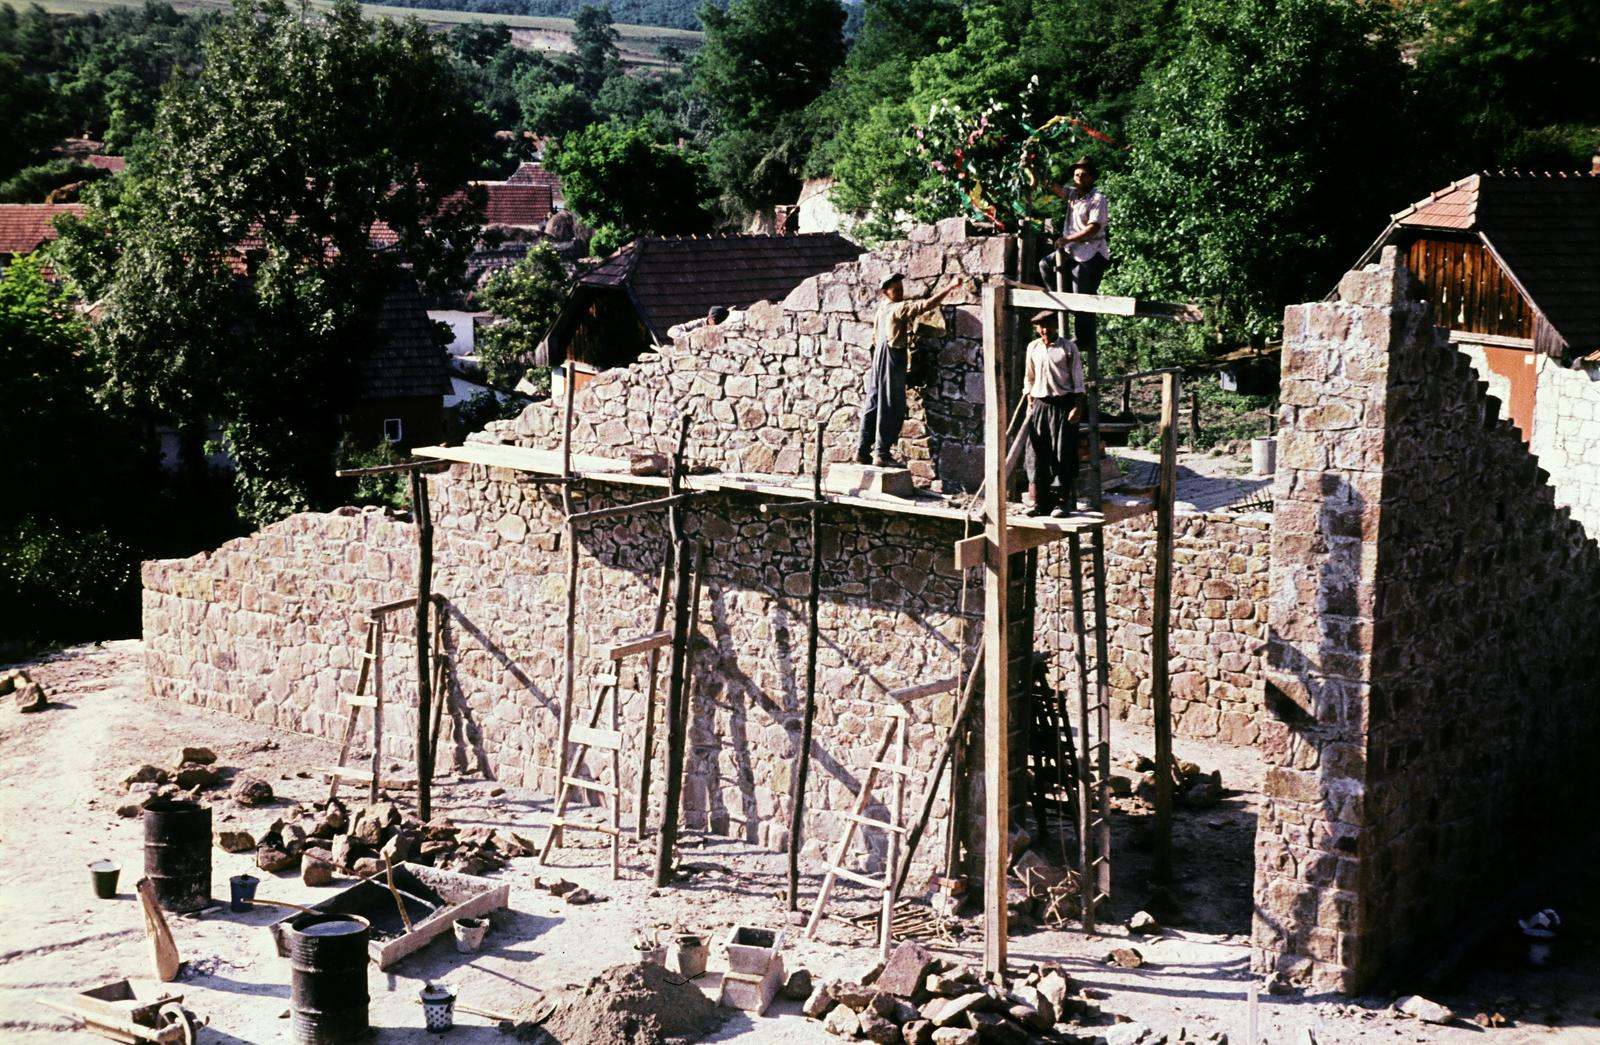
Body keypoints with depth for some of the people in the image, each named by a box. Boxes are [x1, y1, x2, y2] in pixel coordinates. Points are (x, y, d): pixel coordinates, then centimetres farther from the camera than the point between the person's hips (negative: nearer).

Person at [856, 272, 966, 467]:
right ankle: (882, 453, -8)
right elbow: (926, 305, -25)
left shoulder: (883, 308, 13)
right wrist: (950, 288, -25)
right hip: (892, 358, -9)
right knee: (891, 408, -6)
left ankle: (862, 451, 13)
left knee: (873, 406, 10)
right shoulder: (898, 308, -13)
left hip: (879, 358, 9)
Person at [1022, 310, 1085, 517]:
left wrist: (1078, 406, -9)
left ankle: (1064, 502, 1)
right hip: (1040, 404, 4)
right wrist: (1030, 404, 9)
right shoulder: (1033, 348, 9)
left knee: (1063, 454, -3)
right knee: (1038, 453, 1)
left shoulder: (1068, 348, -2)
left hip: (1063, 404, -4)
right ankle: (1038, 502, 5)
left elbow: (1077, 379, -3)